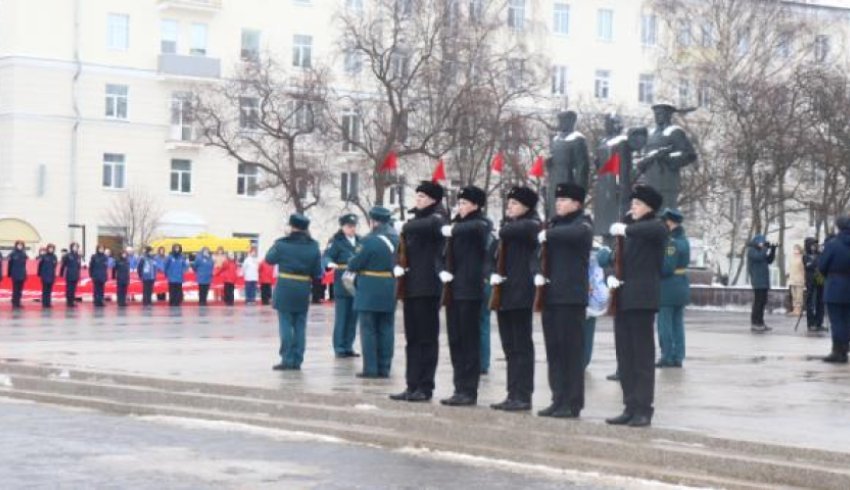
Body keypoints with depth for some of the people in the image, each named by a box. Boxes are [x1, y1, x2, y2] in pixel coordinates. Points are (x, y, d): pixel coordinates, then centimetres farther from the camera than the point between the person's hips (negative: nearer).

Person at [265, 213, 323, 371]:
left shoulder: (282, 244, -10)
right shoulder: (313, 246, 0)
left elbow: (269, 259, 7)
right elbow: (318, 272, 3)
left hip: (285, 290, -3)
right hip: (303, 291, 3)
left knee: (286, 325, 1)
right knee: (300, 326, 9)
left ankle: (287, 359, -2)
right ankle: (297, 360, 10)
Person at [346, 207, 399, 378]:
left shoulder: (370, 240, -15)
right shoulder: (397, 239, 5)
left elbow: (355, 264, -12)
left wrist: (350, 268, 9)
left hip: (370, 292, -6)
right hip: (390, 292, 6)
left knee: (368, 330, 1)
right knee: (386, 330, 9)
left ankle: (370, 368, -1)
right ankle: (384, 368, 11)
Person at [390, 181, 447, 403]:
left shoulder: (436, 219, -7)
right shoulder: (417, 220, 18)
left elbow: (428, 226, -31)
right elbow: (404, 245, 21)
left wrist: (405, 227, -15)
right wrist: (398, 266, 3)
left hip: (428, 287, -8)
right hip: (411, 286, 8)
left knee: (427, 338, -3)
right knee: (412, 338, 9)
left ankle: (425, 387, 0)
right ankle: (413, 386, 13)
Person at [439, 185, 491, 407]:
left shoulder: (481, 224, -3)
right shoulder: (456, 224, 16)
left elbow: (475, 227, -29)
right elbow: (445, 252, 17)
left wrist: (453, 229, -18)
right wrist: (443, 271, -1)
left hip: (470, 290, -7)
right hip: (453, 288, 7)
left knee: (469, 341, -4)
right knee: (455, 340, 8)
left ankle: (469, 391, -1)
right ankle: (460, 389, 13)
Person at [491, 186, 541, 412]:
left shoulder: (531, 225, -6)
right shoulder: (508, 225, 19)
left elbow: (508, 232, -28)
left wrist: (508, 222, -6)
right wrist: (493, 274, -2)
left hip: (520, 292, -8)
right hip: (504, 293, 8)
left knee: (521, 346, -5)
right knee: (509, 347, 9)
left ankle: (523, 396, -3)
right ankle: (513, 394, 13)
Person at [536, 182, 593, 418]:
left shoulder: (582, 223, -3)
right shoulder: (553, 223, 18)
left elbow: (576, 233, -27)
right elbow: (539, 249, 17)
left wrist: (548, 235, -17)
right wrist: (538, 273, -1)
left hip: (572, 295, -7)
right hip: (550, 294, 7)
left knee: (571, 348, -5)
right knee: (554, 348, 7)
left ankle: (573, 403, -2)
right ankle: (559, 399, 13)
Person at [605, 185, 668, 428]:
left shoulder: (656, 226, -2)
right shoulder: (629, 228, 19)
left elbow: (656, 230, -28)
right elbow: (617, 259, 19)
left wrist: (626, 229, -24)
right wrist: (611, 276, -1)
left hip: (642, 298, -7)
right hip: (622, 298, 7)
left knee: (643, 355, -5)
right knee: (625, 355, 8)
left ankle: (644, 410, -3)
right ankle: (630, 407, 13)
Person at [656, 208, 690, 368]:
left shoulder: (671, 242, -18)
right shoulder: (684, 240, 12)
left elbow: (666, 268, -23)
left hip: (668, 288, -9)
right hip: (682, 287, 9)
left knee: (665, 323, -2)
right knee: (678, 323, 11)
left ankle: (667, 357, 0)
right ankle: (677, 357, 14)